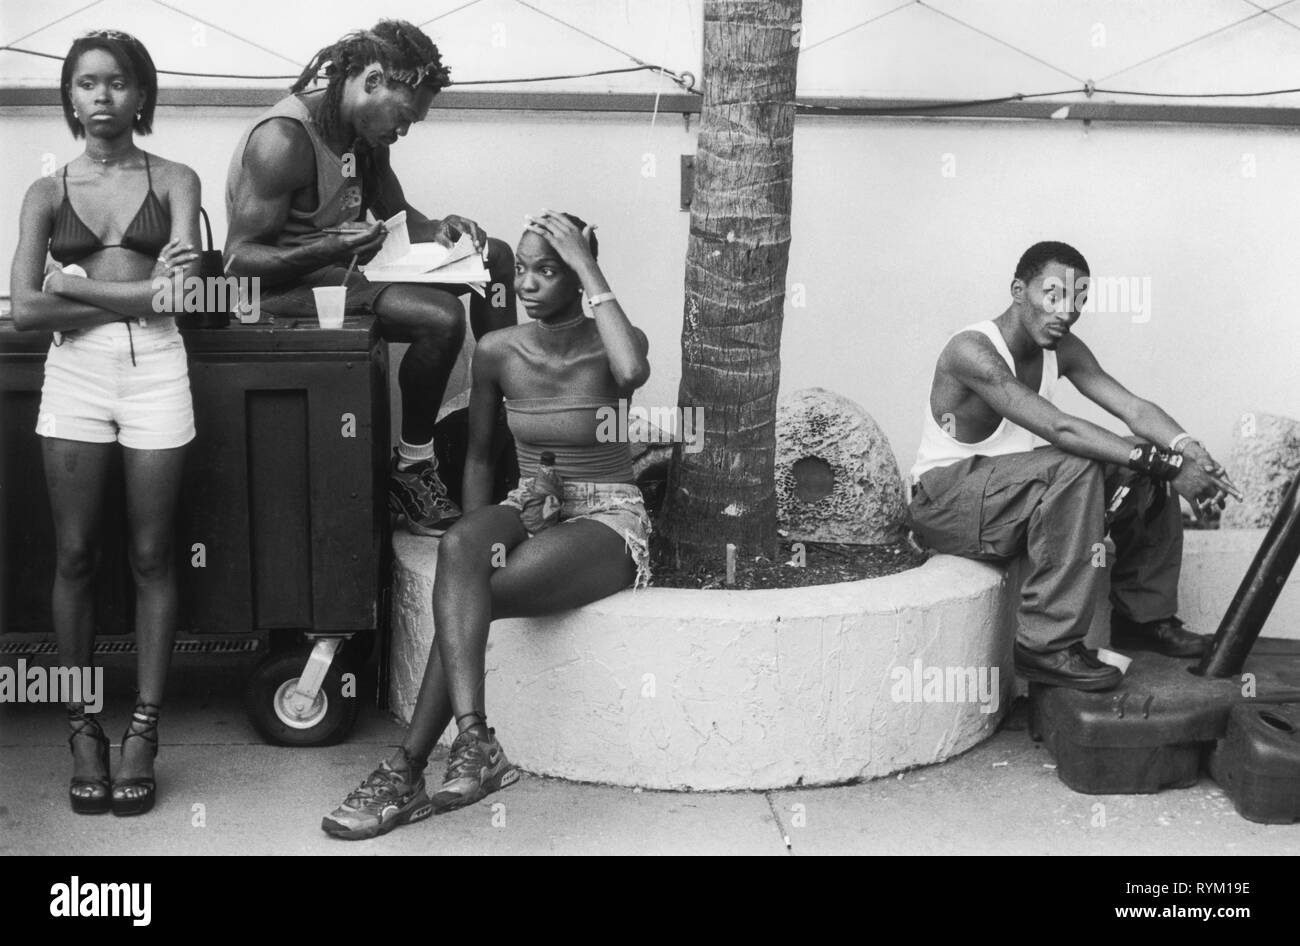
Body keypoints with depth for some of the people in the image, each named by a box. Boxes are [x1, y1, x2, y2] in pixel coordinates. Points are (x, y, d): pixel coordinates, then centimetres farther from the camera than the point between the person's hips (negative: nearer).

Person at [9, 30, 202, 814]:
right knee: (76, 556, 2)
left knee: (152, 555, 1)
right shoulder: (48, 192, 9)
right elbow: (25, 309, -3)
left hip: (155, 367, -1)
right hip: (74, 371, 1)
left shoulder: (174, 181, 8)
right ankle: (83, 728, 11)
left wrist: (77, 284, -5)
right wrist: (136, 292, -6)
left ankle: (144, 730, 7)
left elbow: (183, 282, -7)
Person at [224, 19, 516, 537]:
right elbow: (240, 257, -23)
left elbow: (396, 215, 17)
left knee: (493, 256, 7)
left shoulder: (366, 133, 4)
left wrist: (437, 231, -6)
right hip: (285, 283, -10)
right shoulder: (284, 140, -23)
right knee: (442, 317, -29)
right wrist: (329, 251, -38)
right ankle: (411, 471, -12)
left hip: (342, 263, 10)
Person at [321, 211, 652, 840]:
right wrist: (479, 536, -2)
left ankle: (407, 771, -26)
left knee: (468, 596, -29)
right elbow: (478, 456, 12)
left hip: (607, 521, -4)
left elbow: (633, 371, -34)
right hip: (529, 507, 4)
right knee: (457, 549, -33)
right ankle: (474, 742, -42)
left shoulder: (611, 344, -7)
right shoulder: (497, 351, 2)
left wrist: (589, 270, -24)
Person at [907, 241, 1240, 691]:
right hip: (944, 503, -9)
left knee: (1149, 468, 0)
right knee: (1075, 470, -33)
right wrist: (1164, 464, -39)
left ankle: (1143, 615, 13)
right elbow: (1058, 428, -36)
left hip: (1014, 493, 9)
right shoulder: (971, 351, -26)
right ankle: (1048, 645, -28)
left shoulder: (1063, 351, 1)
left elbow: (1133, 407, -8)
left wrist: (1189, 449, -30)